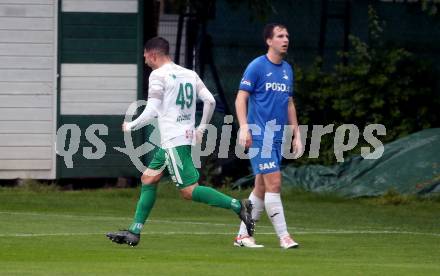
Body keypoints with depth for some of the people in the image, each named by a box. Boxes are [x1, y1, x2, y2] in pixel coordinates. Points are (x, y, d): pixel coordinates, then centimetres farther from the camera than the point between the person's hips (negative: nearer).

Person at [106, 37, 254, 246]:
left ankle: (238, 206, -21)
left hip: (173, 141, -9)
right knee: (148, 179, 14)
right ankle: (134, 233, 14)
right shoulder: (189, 74, 15)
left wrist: (130, 126, 1)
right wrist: (201, 128, 21)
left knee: (189, 191, -11)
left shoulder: (158, 75, -8)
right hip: (187, 135, 9)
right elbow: (210, 101, 10)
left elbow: (152, 111, -14)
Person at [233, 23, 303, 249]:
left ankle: (243, 235, 13)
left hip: (278, 136, 7)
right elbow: (241, 98, -7)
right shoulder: (257, 66, -5)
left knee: (261, 188, 7)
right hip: (259, 135, -7)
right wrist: (244, 127, -18)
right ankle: (283, 236, -12)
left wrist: (297, 134, 18)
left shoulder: (287, 69, 15)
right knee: (274, 182, -13)